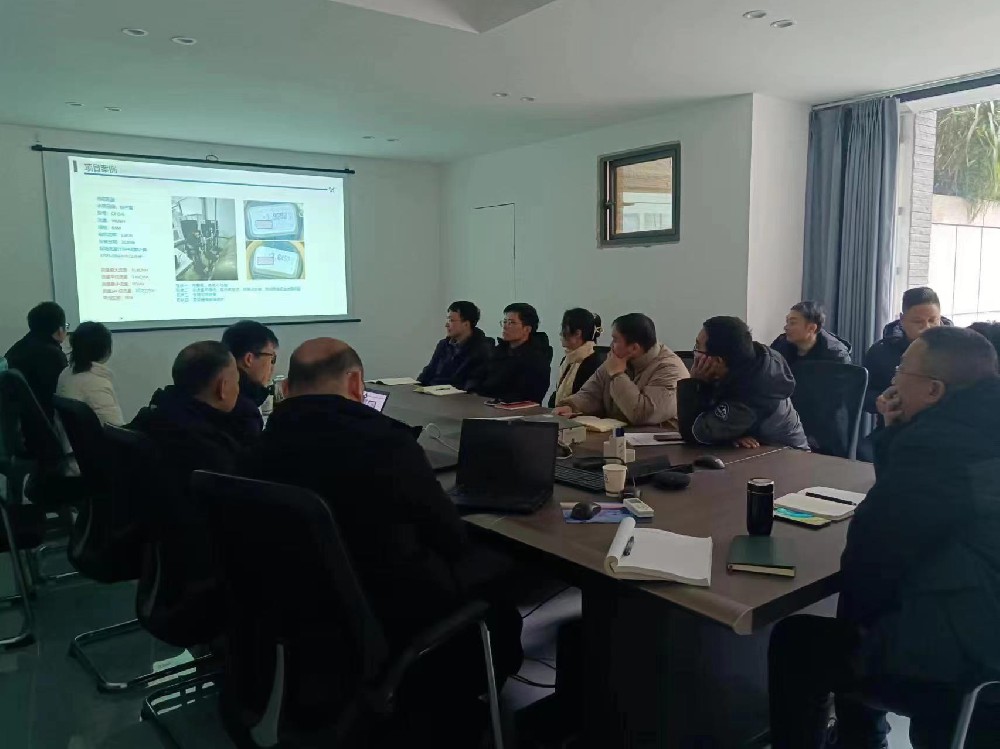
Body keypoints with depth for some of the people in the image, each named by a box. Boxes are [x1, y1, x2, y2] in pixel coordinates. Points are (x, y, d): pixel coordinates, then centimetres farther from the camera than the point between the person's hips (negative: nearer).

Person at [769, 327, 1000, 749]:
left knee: (794, 642, 5)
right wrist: (895, 432, 3)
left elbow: (872, 546, -18)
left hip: (961, 651, -10)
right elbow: (903, 504, 16)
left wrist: (854, 615, 0)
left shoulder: (937, 444, -23)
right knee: (856, 628, 30)